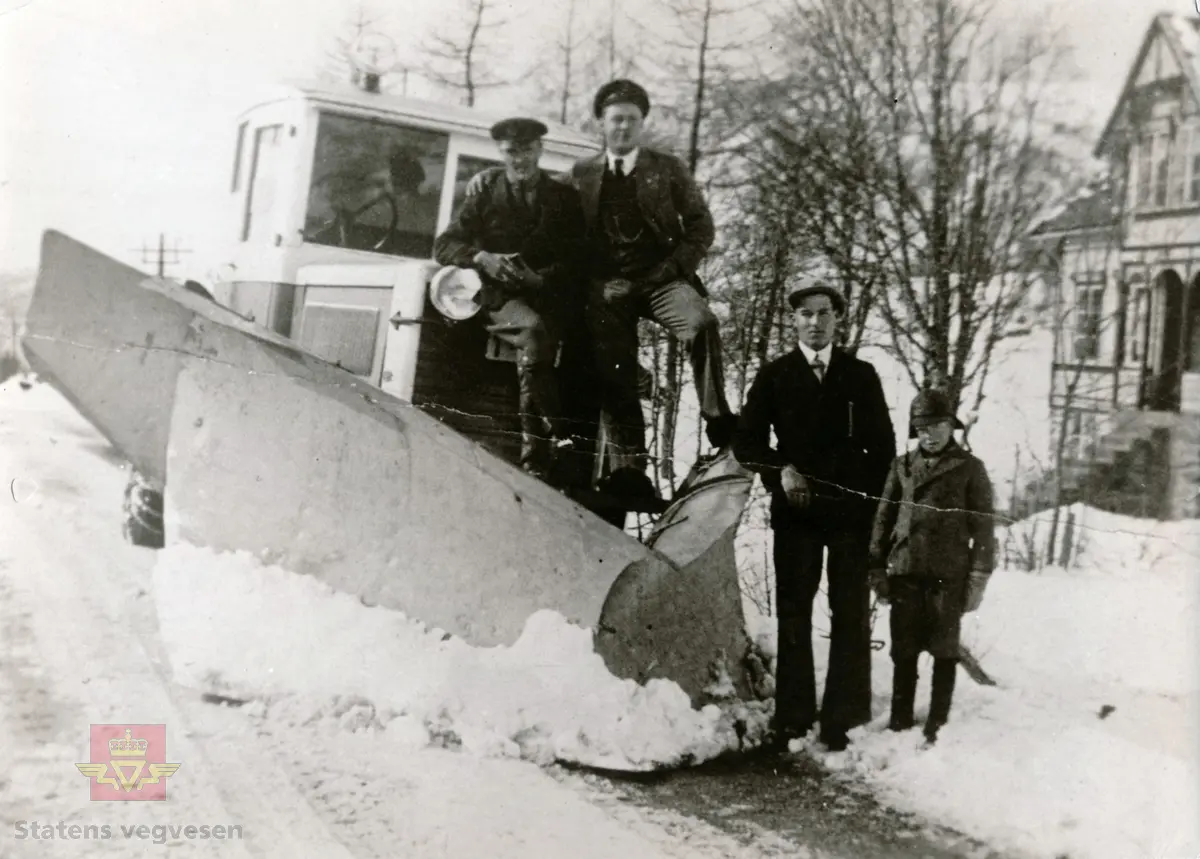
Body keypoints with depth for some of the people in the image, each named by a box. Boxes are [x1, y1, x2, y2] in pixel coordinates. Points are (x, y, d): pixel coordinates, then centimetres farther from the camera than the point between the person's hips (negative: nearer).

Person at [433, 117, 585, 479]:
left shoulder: (564, 197, 12)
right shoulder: (486, 191, 12)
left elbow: (578, 260, 5)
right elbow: (444, 246, 6)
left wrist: (541, 278, -14)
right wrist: (481, 258, -14)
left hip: (547, 297, 1)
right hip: (500, 296, -1)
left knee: (531, 354, -30)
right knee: (533, 330, -34)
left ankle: (535, 457, -27)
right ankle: (556, 435, -36)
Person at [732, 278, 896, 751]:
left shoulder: (861, 375, 10)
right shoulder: (774, 376, 9)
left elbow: (883, 446, 10)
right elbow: (747, 441, 7)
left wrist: (873, 502, 0)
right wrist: (781, 470, -10)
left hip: (851, 512, 0)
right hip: (795, 511, 0)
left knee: (851, 617, -1)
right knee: (793, 616, 1)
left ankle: (843, 721, 2)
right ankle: (792, 721, 4)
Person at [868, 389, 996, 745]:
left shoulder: (969, 468, 1)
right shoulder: (902, 466, 9)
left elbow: (982, 526, -1)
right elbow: (883, 518, 11)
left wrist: (978, 578, -6)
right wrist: (878, 569, 7)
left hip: (948, 575, -3)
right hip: (905, 572, 3)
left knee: (944, 651, 5)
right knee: (904, 652, 8)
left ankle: (937, 725, 13)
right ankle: (900, 722, 18)